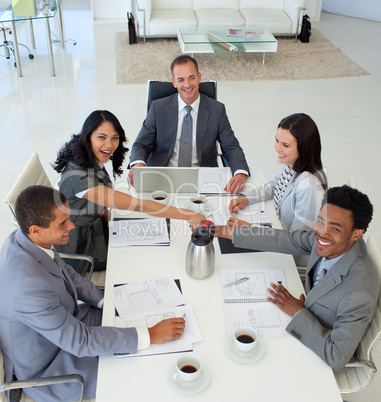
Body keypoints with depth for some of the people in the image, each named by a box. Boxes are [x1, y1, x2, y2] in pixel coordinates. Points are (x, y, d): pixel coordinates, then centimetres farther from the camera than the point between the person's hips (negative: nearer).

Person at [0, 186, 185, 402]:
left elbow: (65, 272, 6)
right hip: (44, 369, -8)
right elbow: (80, 341, -33)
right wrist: (151, 335, -30)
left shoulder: (25, 239, -13)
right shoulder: (29, 286, -40)